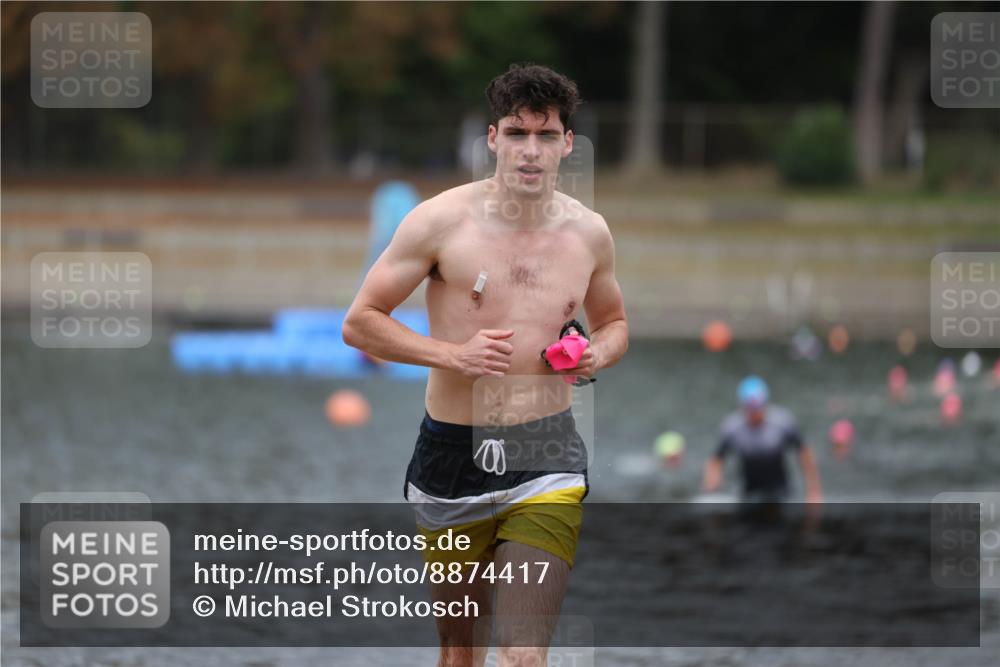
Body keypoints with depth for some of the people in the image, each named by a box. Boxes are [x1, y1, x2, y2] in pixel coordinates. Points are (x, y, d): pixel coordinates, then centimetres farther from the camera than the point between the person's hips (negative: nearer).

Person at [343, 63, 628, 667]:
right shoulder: (442, 221, -6)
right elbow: (360, 323, -3)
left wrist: (599, 355, -2)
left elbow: (613, 322, 22)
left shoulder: (589, 232, 4)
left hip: (547, 458, 0)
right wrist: (454, 355, -17)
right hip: (452, 453, 0)